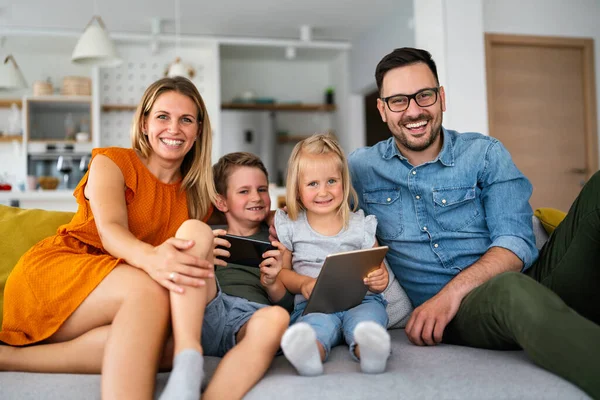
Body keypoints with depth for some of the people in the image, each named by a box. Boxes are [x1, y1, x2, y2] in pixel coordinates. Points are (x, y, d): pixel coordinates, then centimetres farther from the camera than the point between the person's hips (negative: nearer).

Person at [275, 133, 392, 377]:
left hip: (360, 300, 2)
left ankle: (369, 349, -64)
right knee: (319, 324, -37)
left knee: (365, 318, -34)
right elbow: (281, 272, 13)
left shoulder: (360, 225, 14)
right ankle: (308, 352, -67)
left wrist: (380, 280, -11)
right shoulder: (289, 226, 13)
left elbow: (378, 270, 15)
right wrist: (303, 283, -10)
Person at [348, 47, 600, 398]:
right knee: (511, 289, -42)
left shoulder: (485, 154, 8)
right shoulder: (360, 168, 12)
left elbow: (516, 243, -3)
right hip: (447, 318, -2)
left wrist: (453, 291, -18)